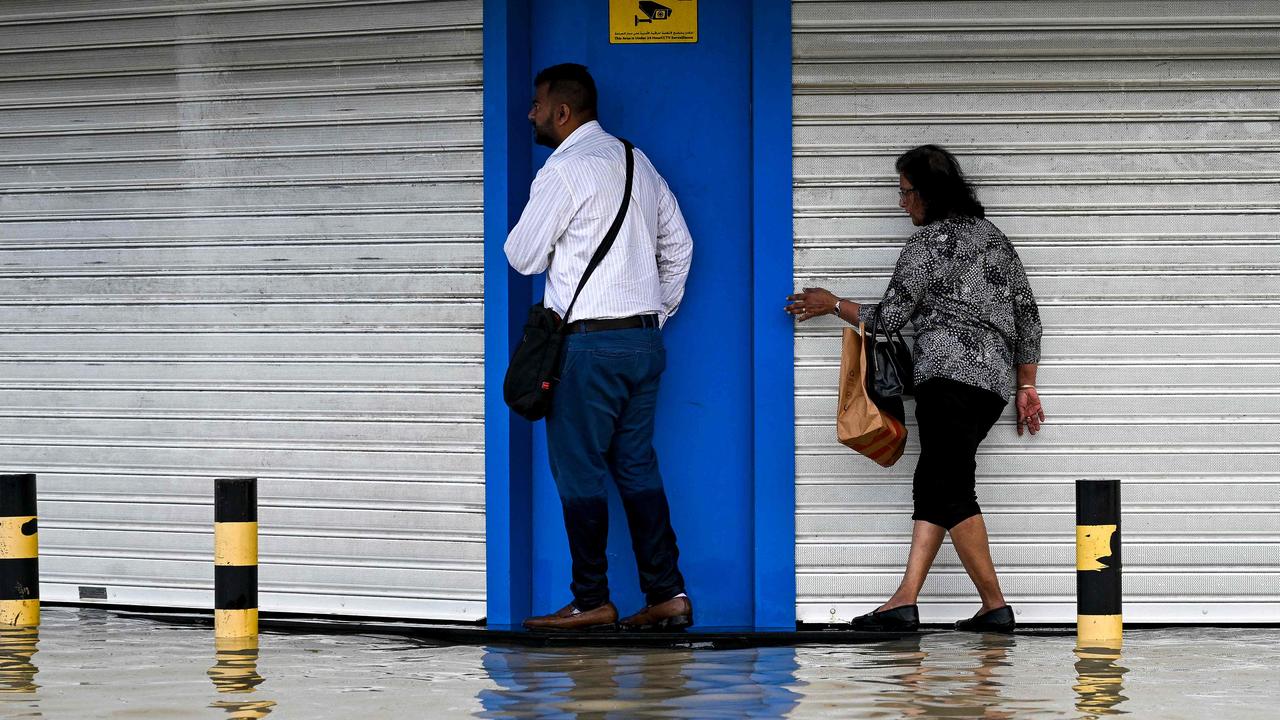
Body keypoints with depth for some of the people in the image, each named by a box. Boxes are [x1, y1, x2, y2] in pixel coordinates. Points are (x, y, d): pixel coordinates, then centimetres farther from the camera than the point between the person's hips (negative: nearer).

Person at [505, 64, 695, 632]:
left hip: (589, 343, -8)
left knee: (579, 472, -1)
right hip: (645, 339, 8)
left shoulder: (564, 170, -11)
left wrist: (522, 231, 13)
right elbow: (679, 245, 18)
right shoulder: (638, 163, 13)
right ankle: (668, 595, 6)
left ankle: (592, 603, 2)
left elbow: (524, 257, -7)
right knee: (637, 467, 11)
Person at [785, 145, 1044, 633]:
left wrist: (833, 305, 14)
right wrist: (1026, 386, 23)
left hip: (951, 373, -9)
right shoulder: (993, 236, 20)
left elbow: (890, 317, -2)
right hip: (996, 380, 9)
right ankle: (904, 601, 0)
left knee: (951, 489, -8)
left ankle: (995, 606, -7)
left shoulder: (930, 243, -5)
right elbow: (1027, 314, 20)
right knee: (932, 485, 7)